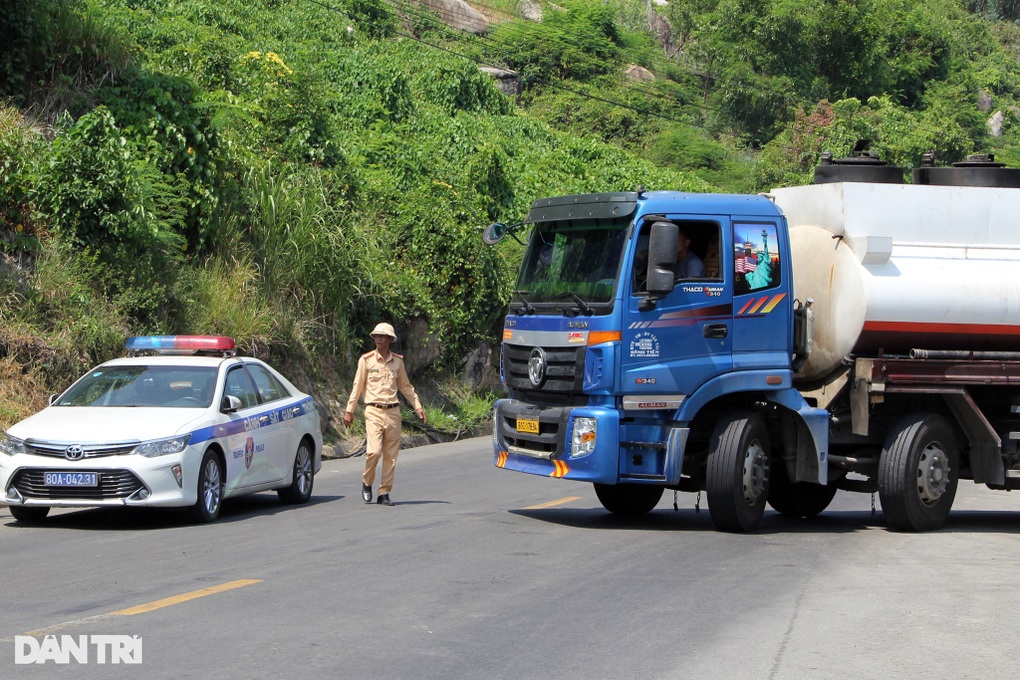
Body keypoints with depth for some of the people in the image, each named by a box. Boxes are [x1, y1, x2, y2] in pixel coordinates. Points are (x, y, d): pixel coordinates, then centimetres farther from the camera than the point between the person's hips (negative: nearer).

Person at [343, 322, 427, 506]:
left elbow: (405, 386, 20)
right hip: (374, 411, -3)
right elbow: (357, 387, 5)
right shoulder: (366, 359, 2)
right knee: (374, 451, -16)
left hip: (393, 411, 3)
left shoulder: (397, 361, 11)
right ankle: (367, 483, 10)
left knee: (391, 455, 0)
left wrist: (418, 407, 16)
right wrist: (349, 410, 3)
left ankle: (384, 493, 7)